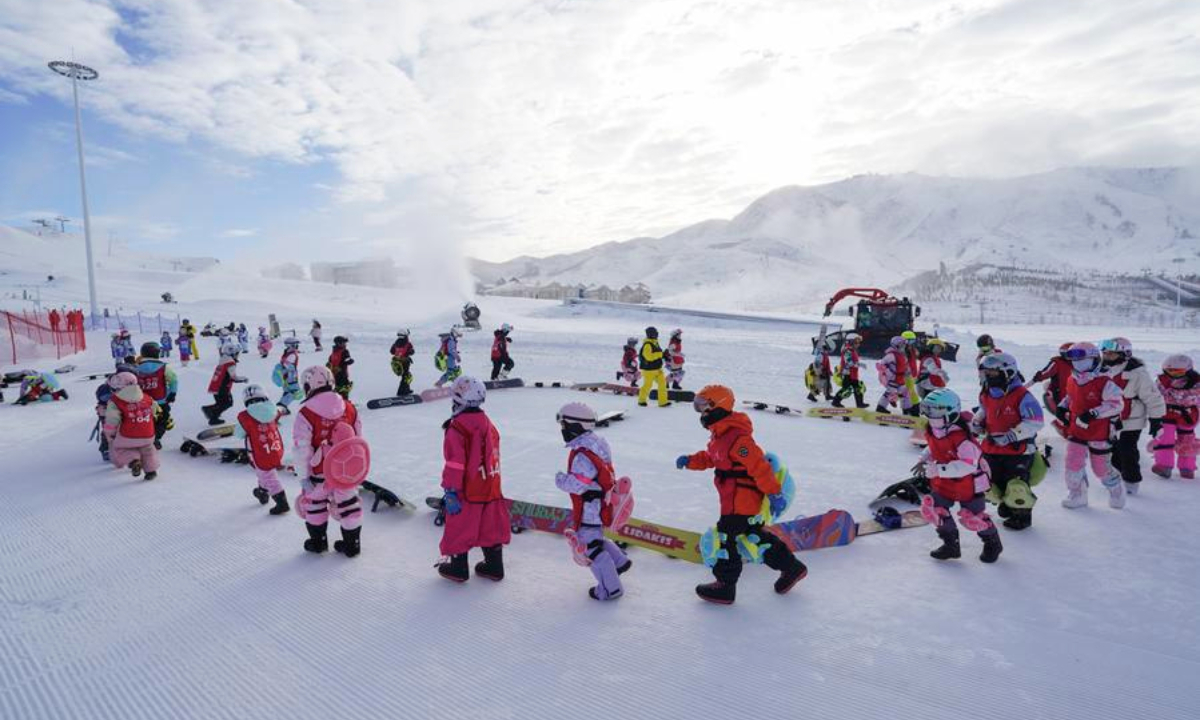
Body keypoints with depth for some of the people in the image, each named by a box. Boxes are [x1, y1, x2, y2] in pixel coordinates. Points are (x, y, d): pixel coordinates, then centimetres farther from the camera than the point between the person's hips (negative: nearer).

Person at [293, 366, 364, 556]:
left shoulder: (306, 413, -16)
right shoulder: (349, 407, -2)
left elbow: (301, 449, -14)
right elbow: (358, 439, 6)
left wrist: (304, 476, -5)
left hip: (319, 473, -3)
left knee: (314, 503, 20)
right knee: (348, 504, 15)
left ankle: (318, 542, 35)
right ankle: (352, 544, 24)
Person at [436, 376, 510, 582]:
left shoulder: (457, 428, -16)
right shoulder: (488, 423, 8)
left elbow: (455, 463, -18)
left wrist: (450, 491, -13)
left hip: (467, 490, -7)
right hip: (490, 487, 7)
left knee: (459, 528, 10)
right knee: (490, 527, 15)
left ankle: (458, 568, 22)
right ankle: (494, 567, 24)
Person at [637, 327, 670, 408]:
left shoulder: (655, 343, 11)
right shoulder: (647, 345, -19)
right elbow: (649, 357, -27)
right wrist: (660, 354, -23)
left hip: (657, 368, 9)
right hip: (649, 369, -9)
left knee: (662, 383, 3)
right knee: (647, 385, 3)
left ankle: (663, 401, 8)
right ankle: (641, 400, 23)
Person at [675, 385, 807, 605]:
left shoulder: (737, 438, -26)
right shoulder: (719, 435, 7)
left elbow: (759, 466, -25)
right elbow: (709, 458, 18)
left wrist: (773, 492, -21)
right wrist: (690, 461, 3)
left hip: (740, 501, -10)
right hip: (738, 499, 10)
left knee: (726, 537, -1)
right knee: (754, 534, 22)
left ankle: (725, 586, 13)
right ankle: (791, 567, 35)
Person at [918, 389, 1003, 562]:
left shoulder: (960, 437, -32)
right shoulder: (931, 431, -6)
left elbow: (968, 464, -36)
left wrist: (940, 469, -40)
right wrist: (924, 459, -3)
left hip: (968, 483, -7)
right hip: (944, 483, 7)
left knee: (973, 517, 6)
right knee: (931, 507, 0)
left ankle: (992, 543, 38)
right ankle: (951, 545, 19)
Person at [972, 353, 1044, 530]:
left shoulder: (1022, 396, -16)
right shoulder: (986, 395, 6)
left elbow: (1035, 422, -20)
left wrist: (1009, 436, -25)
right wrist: (977, 423, 4)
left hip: (1019, 451, -7)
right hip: (992, 449, 7)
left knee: (1016, 488, -7)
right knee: (989, 485, 12)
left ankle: (1022, 513, 21)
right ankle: (1006, 503, 41)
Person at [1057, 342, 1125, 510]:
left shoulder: (1104, 383, -18)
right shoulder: (1072, 381, 2)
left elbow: (1117, 404, -21)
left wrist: (1093, 413, -30)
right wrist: (1063, 407, 4)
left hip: (1099, 434, -5)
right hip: (1076, 431, 5)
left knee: (1101, 467, 10)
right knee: (1072, 463, 0)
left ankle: (1116, 491, 39)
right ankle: (1077, 496, 16)